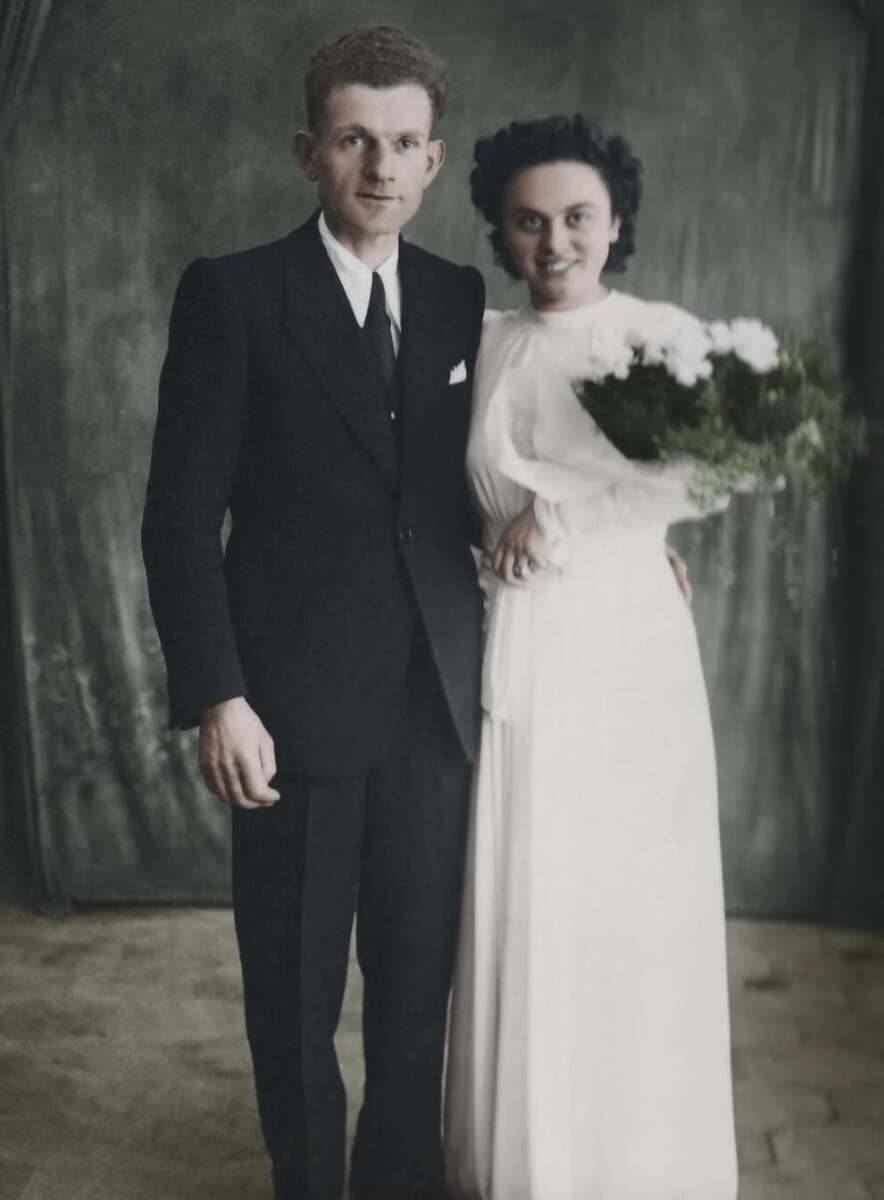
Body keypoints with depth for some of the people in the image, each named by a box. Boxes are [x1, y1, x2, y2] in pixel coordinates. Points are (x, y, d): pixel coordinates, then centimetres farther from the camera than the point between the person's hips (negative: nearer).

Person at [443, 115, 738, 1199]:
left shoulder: (663, 335, -2)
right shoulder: (482, 344, 8)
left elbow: (702, 476, -17)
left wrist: (553, 515, -14)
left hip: (627, 649, -2)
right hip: (515, 653, 2)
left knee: (633, 903, 5)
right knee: (516, 906, 6)